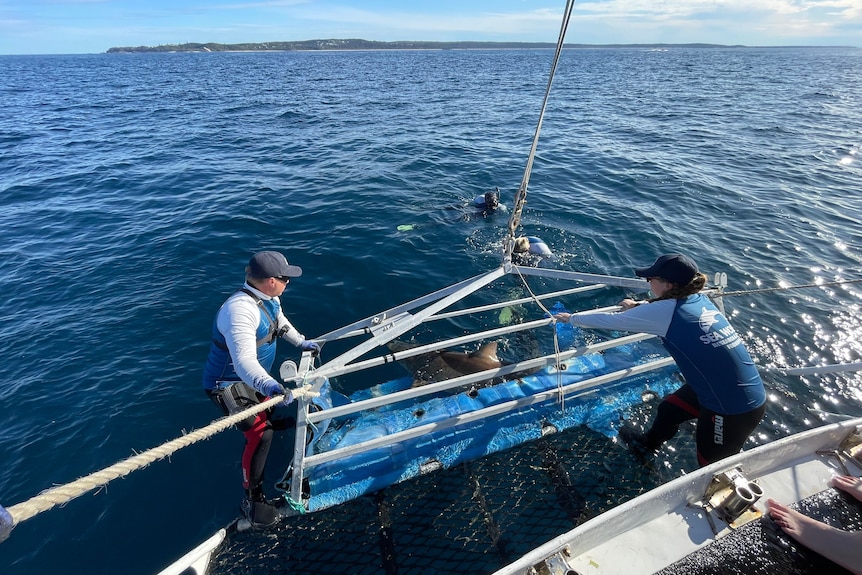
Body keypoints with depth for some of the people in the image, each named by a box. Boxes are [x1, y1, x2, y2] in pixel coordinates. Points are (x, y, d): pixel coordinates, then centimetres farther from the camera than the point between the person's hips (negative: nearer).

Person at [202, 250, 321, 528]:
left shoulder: (269, 297, -8)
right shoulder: (240, 309, -37)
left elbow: (281, 322, 15)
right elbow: (244, 362, -48)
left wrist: (301, 342, 24)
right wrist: (269, 385, -63)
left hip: (252, 378, 9)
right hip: (228, 384, -9)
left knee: (266, 403, 33)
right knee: (260, 435, -12)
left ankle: (266, 422, 68)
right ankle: (252, 498, 7)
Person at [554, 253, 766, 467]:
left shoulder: (666, 312, -21)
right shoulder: (698, 300, 0)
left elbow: (611, 321, -12)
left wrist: (571, 318, 2)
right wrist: (638, 305, 37)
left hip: (736, 408, -9)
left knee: (711, 467, 15)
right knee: (668, 408, 28)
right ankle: (648, 443, 57)